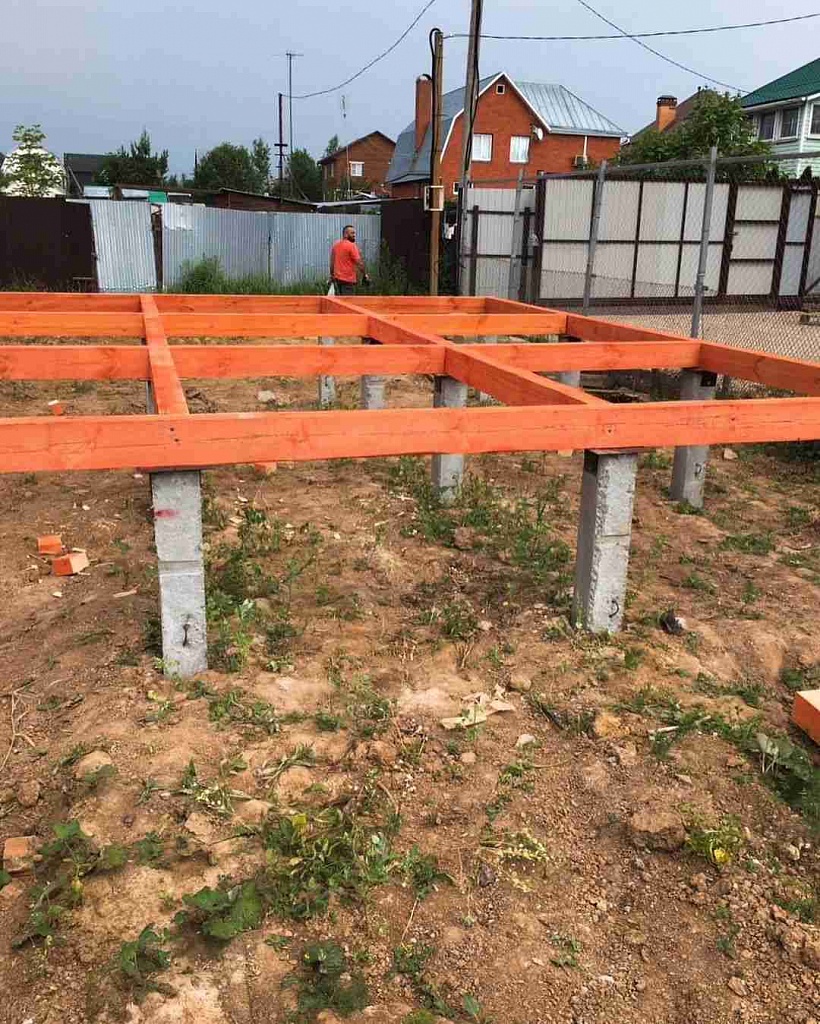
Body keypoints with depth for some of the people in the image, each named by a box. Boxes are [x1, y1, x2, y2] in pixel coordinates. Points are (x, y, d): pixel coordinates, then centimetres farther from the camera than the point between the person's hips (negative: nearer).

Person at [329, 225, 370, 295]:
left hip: (337, 278, 8)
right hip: (348, 280, -8)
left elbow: (332, 262, 15)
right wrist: (365, 275, -7)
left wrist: (332, 276, 21)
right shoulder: (351, 246, -11)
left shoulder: (335, 245, 11)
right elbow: (359, 263, -14)